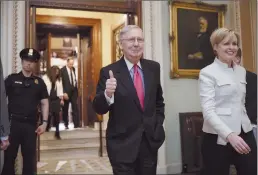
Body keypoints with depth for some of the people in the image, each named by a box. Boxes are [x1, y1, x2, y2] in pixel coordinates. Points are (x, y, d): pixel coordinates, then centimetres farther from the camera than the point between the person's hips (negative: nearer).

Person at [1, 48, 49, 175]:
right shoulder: (12, 79, 3)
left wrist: (44, 122, 0)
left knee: (29, 157, 11)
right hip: (13, 122, -1)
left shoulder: (39, 82, 8)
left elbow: (44, 103, 9)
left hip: (31, 124, 2)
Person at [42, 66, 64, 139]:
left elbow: (60, 89, 13)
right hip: (48, 99, -3)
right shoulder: (45, 78, -1)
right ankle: (47, 128, 16)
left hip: (56, 99, 3)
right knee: (48, 114, -7)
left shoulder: (59, 79, 13)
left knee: (57, 115, 1)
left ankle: (57, 132, 8)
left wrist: (61, 98, 7)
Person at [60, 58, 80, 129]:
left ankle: (76, 124, -1)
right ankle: (66, 124, 21)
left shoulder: (73, 69, 9)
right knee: (65, 109, 8)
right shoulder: (62, 70, -9)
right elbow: (61, 82, -12)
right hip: (66, 91, -4)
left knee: (75, 107, -2)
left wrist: (76, 86, 7)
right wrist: (64, 93, -18)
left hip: (74, 91, 4)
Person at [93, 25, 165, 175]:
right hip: (122, 144, -4)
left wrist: (158, 124, 8)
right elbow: (99, 109, -11)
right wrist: (107, 93, -29)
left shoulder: (153, 68, 3)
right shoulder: (109, 72, -10)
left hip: (150, 141, 4)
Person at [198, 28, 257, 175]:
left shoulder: (242, 71, 12)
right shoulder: (208, 73, -8)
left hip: (245, 134, 6)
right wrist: (229, 135, -26)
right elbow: (208, 111, -17)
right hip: (219, 137, -5)